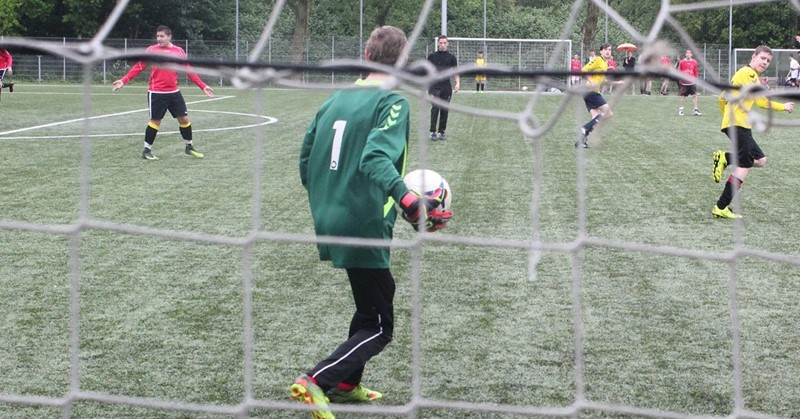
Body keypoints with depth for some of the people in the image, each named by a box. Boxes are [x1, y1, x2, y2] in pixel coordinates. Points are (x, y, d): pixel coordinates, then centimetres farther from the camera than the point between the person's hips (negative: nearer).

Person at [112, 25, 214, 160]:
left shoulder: (179, 51, 5)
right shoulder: (152, 50, -3)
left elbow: (189, 71, 10)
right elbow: (138, 67, -3)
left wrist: (203, 86, 6)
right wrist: (123, 81, -11)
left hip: (174, 92, 3)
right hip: (156, 93, -3)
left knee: (184, 118, 5)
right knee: (155, 121, 0)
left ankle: (189, 147, 23)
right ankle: (147, 150, 14)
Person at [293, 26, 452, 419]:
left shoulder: (336, 99, 9)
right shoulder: (392, 103, -12)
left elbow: (306, 160, 14)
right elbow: (376, 160, -29)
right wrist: (410, 202, -41)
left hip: (330, 222, 8)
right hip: (364, 226, -8)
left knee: (370, 306, 27)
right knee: (378, 327, 2)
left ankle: (346, 384, 33)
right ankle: (314, 381, -14)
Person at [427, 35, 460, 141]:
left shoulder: (451, 57, 7)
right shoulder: (432, 56, 5)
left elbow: (456, 71, 7)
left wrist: (457, 83, -8)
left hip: (447, 87, 2)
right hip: (434, 87, -2)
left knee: (444, 110, 4)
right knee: (435, 108, -13)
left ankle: (441, 132, 12)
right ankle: (433, 132, -10)